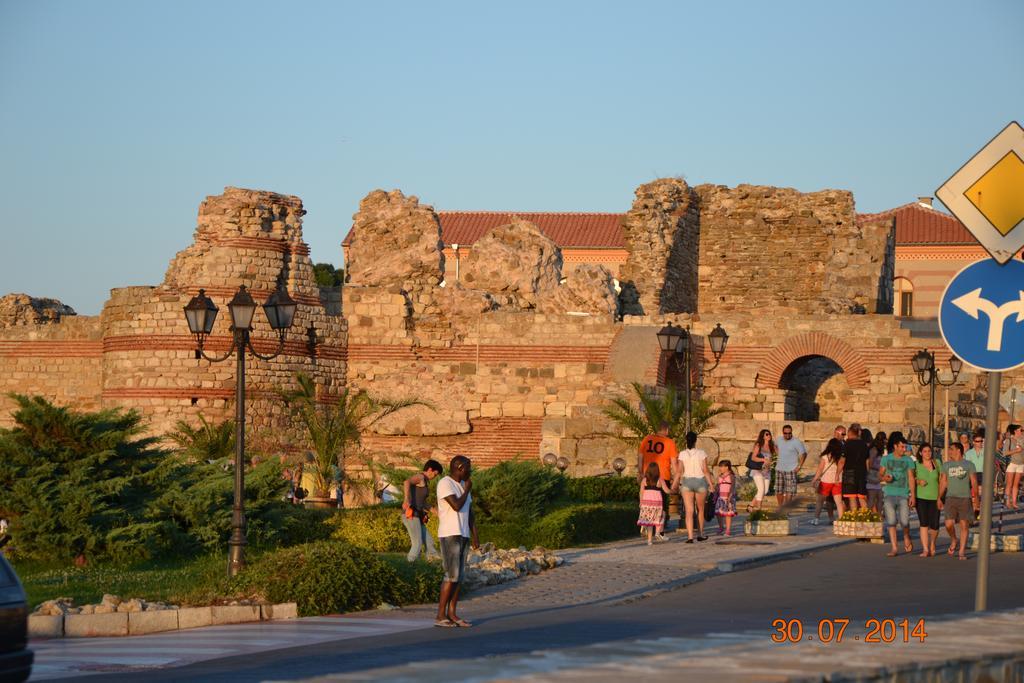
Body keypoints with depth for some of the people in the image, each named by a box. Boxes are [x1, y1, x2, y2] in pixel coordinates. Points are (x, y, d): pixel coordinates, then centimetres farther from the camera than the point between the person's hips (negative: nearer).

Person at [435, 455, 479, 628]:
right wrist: (467, 490, -6)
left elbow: (470, 513, 17)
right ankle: (440, 616, -9)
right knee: (452, 576, -12)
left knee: (459, 576, 5)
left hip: (463, 535, 8)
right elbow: (456, 506, -21)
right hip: (449, 535, -8)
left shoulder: (463, 485, 17)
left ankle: (452, 614, 8)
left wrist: (475, 537, 11)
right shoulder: (445, 484, -10)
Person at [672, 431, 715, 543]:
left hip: (687, 482, 0)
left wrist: (674, 485, 2)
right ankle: (700, 534, 26)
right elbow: (705, 471, -6)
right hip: (700, 481, 0)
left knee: (689, 511, -3)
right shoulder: (702, 453, -4)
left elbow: (679, 471, -5)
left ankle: (690, 536, -15)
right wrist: (711, 483, 1)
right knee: (700, 509, 17)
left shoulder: (682, 454, -3)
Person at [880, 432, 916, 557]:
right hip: (889, 494, 1)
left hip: (903, 495, -1)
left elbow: (911, 478, 3)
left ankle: (907, 538, 24)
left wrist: (913, 495, -3)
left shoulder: (909, 460, 4)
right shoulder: (886, 459, 7)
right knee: (891, 522, -3)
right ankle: (894, 548, 3)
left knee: (904, 521, -8)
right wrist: (884, 478, -13)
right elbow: (880, 474, 11)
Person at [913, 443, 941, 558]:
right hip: (921, 497, -1)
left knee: (934, 525, -2)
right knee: (924, 523, -8)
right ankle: (925, 549, -4)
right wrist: (918, 481, -12)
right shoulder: (916, 465, 1)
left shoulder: (936, 463, 4)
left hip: (934, 498, 1)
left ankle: (932, 544, 27)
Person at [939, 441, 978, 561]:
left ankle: (962, 552, 5)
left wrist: (976, 498, -6)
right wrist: (940, 498, -3)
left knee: (964, 525, -2)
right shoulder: (946, 465, 11)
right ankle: (953, 540, 18)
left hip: (965, 498, -1)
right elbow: (943, 482, 7)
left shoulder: (969, 464, 6)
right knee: (949, 524, -12)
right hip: (950, 498, 1)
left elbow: (974, 482, 3)